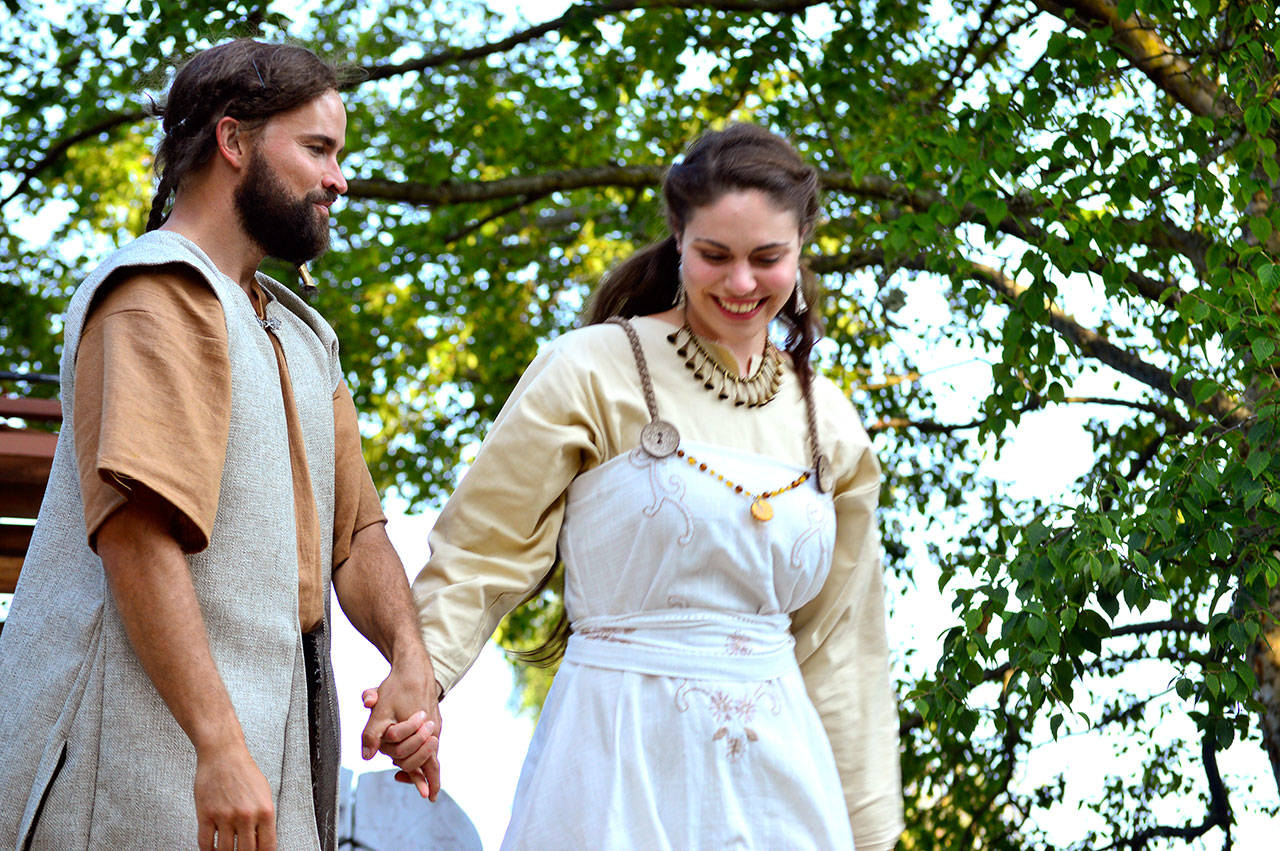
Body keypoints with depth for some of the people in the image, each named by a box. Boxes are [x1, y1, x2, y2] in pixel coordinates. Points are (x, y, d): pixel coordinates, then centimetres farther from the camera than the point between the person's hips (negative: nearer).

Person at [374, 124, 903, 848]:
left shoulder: (829, 424, 10)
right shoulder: (593, 373, -5)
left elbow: (837, 643, 15)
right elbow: (483, 554, -5)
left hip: (780, 769, 5)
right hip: (619, 767, -4)